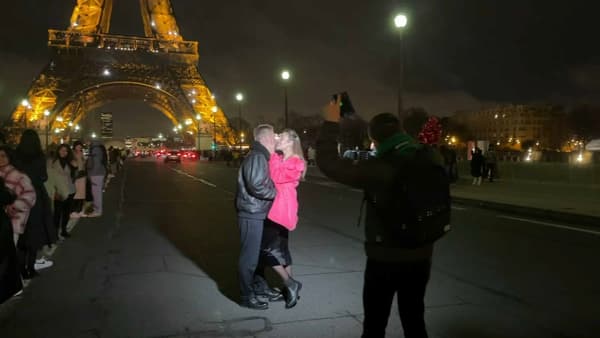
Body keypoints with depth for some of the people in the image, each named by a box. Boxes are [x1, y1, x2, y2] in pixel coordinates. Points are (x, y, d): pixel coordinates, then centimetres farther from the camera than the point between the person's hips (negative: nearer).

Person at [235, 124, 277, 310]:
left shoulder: (258, 157, 17)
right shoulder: (257, 157, -17)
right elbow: (256, 185, -27)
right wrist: (274, 193, -14)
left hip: (255, 213, 11)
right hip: (251, 215, -11)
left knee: (257, 252, 21)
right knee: (249, 256, -2)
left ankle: (257, 286, 35)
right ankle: (247, 296, 8)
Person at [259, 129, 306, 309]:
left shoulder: (296, 163, -13)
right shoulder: (279, 159, 14)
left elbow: (276, 177, -23)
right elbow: (274, 178, 10)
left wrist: (272, 154, -16)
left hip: (282, 210, -9)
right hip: (275, 209, 9)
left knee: (267, 248, -10)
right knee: (281, 249, 13)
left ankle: (290, 284, 4)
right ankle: (290, 287, 23)